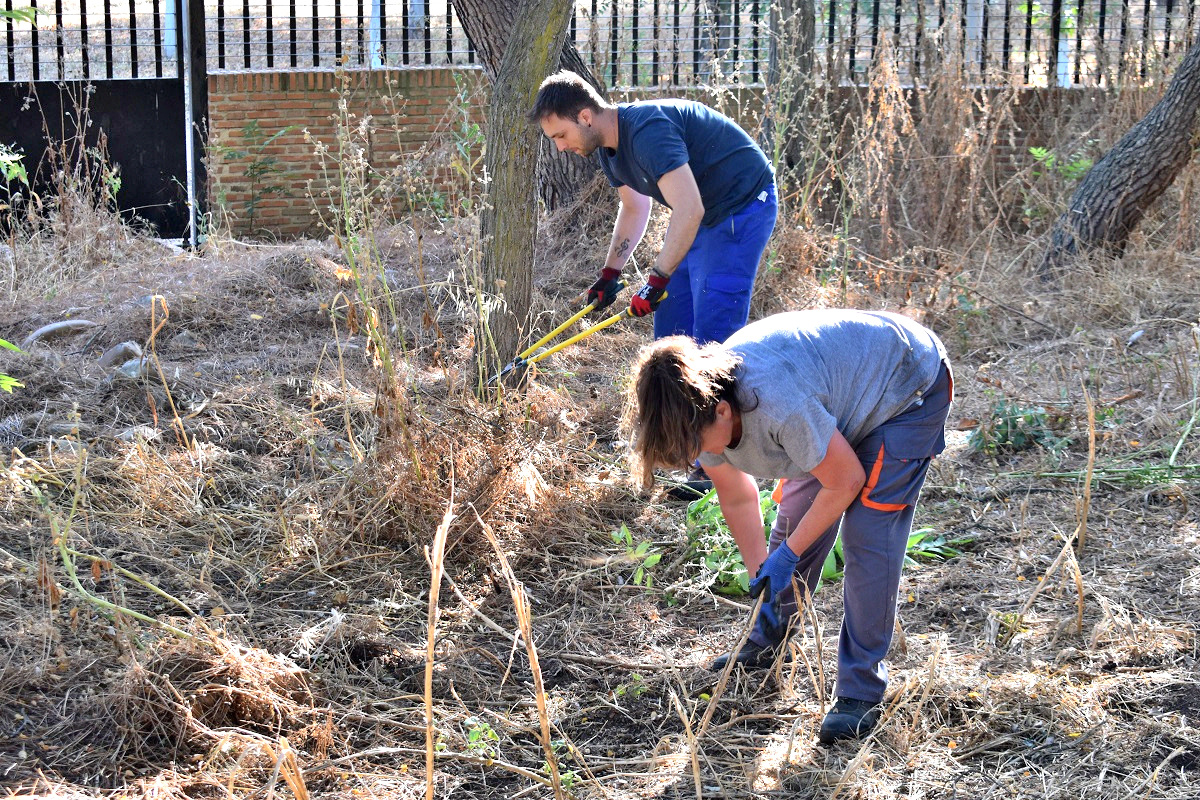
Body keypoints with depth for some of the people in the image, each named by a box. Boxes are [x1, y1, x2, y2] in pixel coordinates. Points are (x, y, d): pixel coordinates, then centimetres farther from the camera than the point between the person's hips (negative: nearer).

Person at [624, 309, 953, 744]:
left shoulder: (778, 406, -42)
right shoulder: (700, 410, -16)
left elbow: (846, 482, -26)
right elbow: (738, 502, 0)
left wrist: (786, 555, -16)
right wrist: (763, 577, -2)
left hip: (909, 387, -8)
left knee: (867, 534, -15)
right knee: (796, 514, 8)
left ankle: (861, 691, -7)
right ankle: (767, 645, 28)